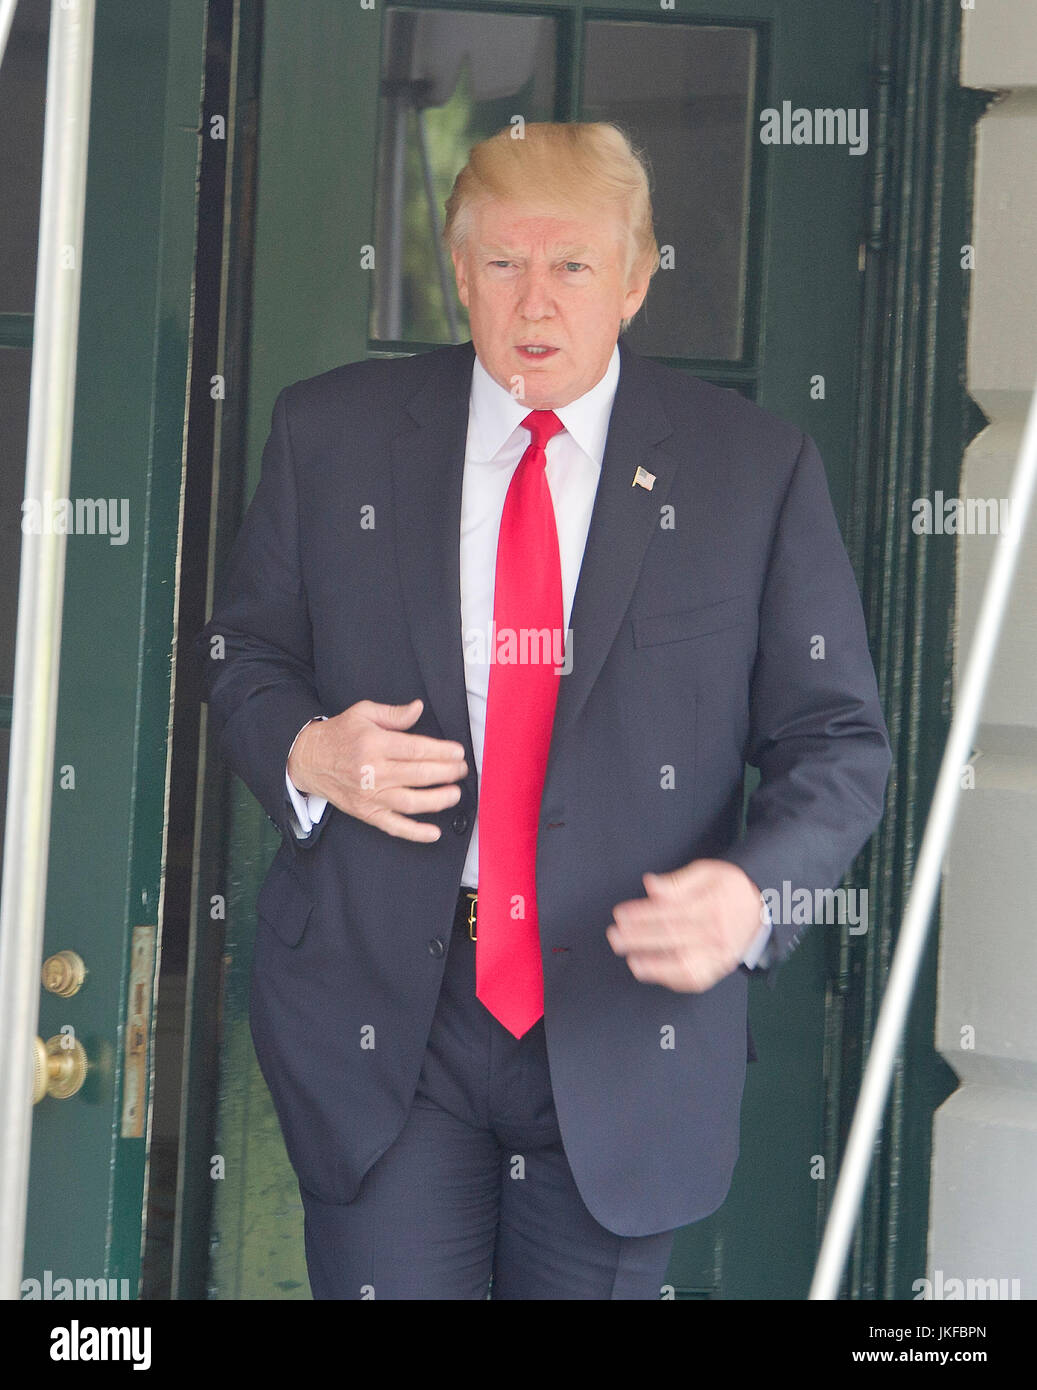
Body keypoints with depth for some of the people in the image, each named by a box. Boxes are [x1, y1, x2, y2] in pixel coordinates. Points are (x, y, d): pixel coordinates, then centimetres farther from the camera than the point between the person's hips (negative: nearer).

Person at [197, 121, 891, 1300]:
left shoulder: (756, 471, -1)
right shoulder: (330, 433, 3)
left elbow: (837, 740, -1)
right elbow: (245, 658, 13)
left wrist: (752, 891, -21)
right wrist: (307, 751, -11)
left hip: (625, 1021, 0)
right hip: (378, 1013, 0)